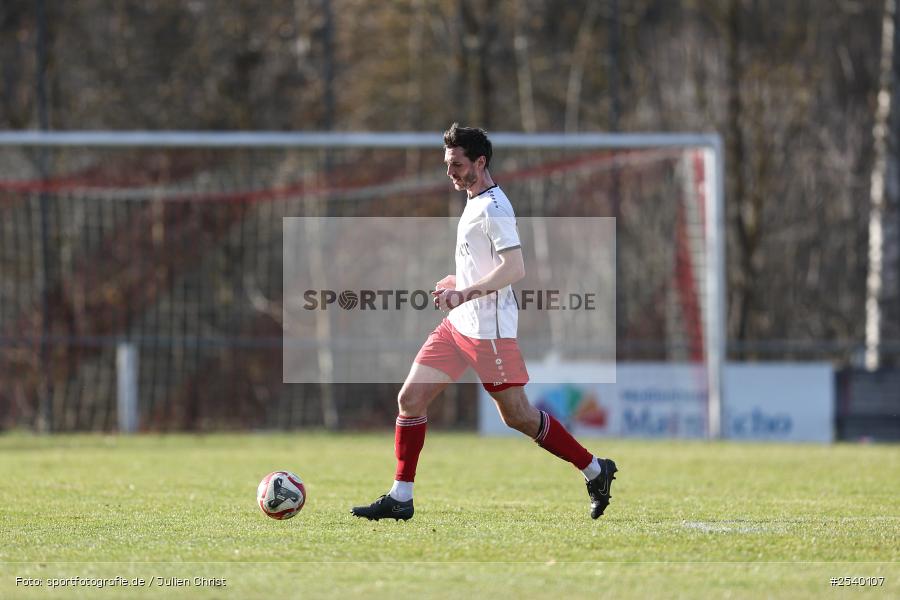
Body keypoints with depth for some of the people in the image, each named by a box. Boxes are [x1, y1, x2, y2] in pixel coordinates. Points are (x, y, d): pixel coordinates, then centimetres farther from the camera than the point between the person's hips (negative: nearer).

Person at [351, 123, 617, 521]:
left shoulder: (493, 209, -17)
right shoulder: (476, 202, 14)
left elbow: (514, 268, -25)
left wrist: (466, 293, -29)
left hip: (487, 331, -10)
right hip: (457, 325, 10)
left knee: (517, 415, -1)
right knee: (410, 398, 1)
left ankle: (595, 471, 14)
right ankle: (400, 499, 3)